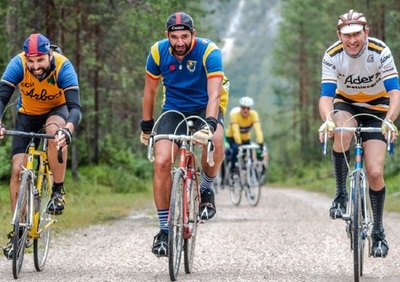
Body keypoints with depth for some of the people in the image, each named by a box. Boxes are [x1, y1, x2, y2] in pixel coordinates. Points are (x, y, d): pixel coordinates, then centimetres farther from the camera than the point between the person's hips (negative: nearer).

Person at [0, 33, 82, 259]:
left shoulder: (63, 67, -33)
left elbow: (75, 107, -39)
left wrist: (68, 130, -59)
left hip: (57, 109, -2)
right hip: (28, 114, 2)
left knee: (55, 131, -38)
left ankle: (59, 190, -21)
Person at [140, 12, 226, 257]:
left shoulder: (209, 52, -25)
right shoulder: (158, 52, -15)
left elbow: (214, 94, -35)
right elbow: (150, 91, 0)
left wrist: (208, 126, -49)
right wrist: (146, 126, 5)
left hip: (205, 108, -2)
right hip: (174, 110, 3)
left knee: (215, 141, -36)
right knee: (161, 162, -17)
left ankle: (206, 190, -6)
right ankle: (164, 229, -5)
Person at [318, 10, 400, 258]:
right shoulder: (332, 56, -22)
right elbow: (326, 95, -28)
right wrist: (327, 120, -49)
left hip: (376, 110, -1)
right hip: (346, 105, 1)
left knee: (375, 173, -12)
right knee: (341, 135, -36)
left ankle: (378, 230, 6)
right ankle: (341, 195, -18)